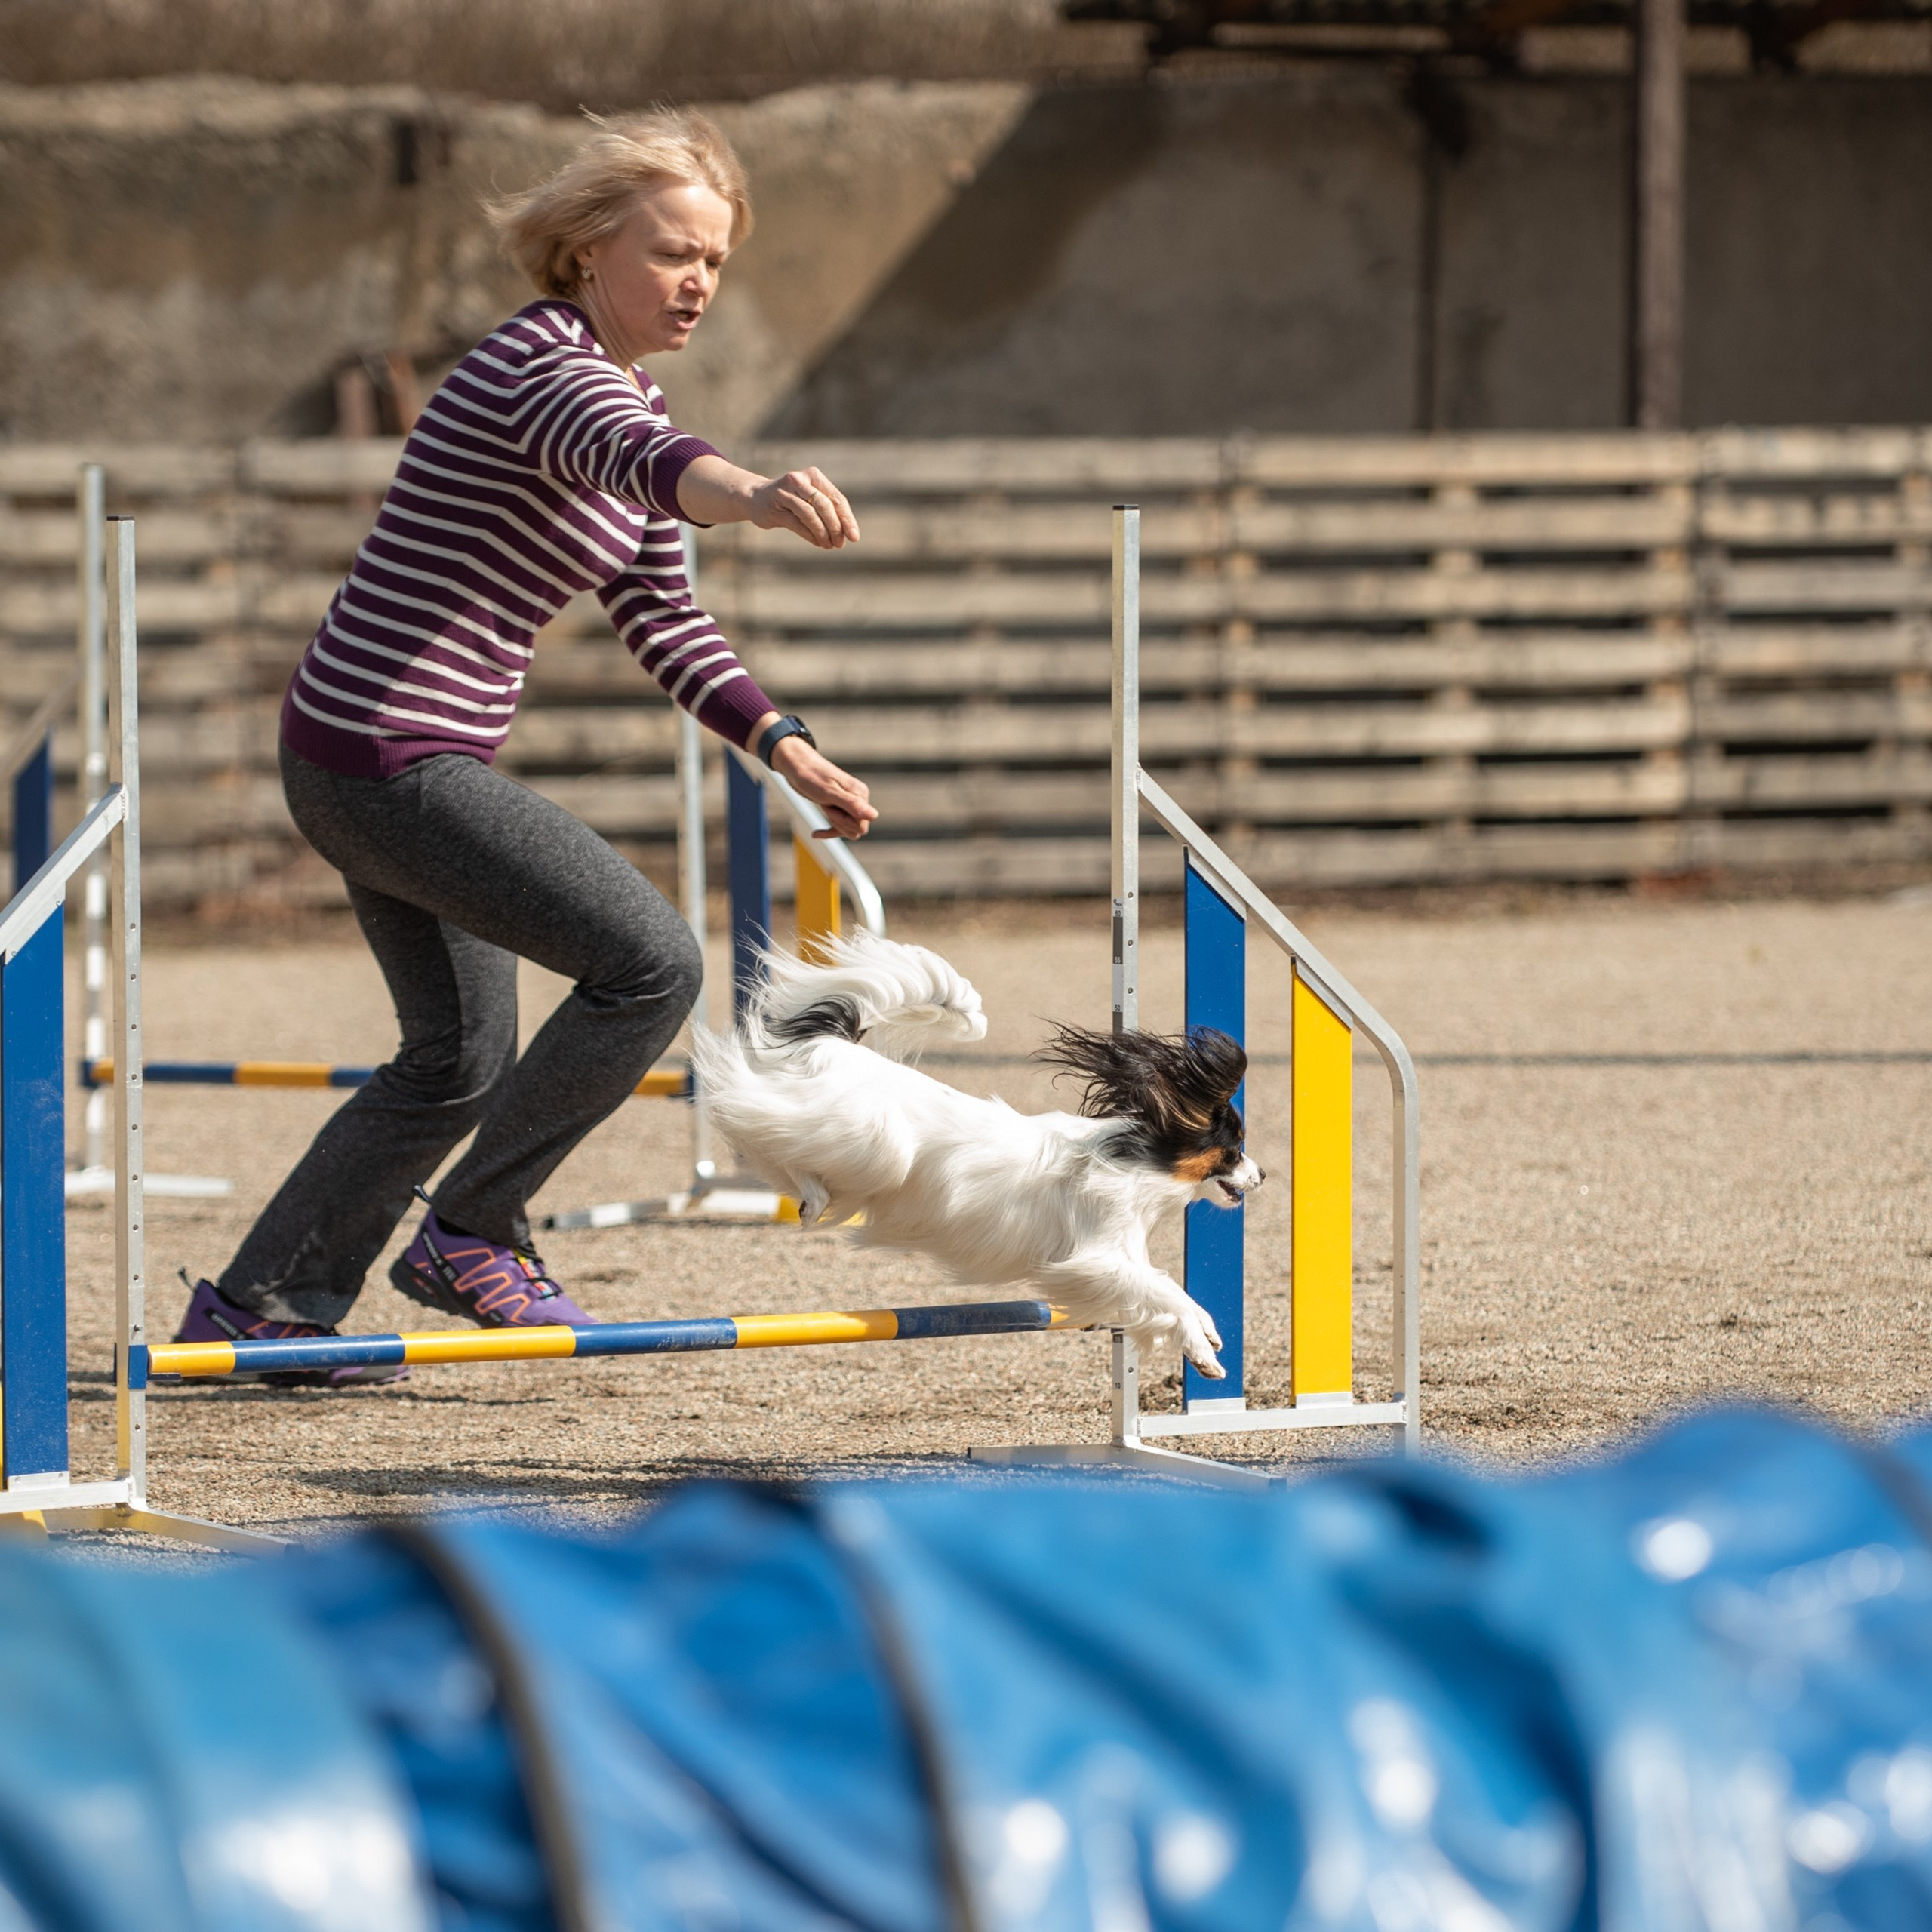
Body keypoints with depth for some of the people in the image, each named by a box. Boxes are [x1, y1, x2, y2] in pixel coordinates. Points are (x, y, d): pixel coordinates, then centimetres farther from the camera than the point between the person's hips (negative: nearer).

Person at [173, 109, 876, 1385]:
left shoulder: (625, 396, 14)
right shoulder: (543, 368, -17)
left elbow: (663, 619, 19)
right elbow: (640, 461, -42)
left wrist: (788, 748, 9)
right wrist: (755, 497, -62)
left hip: (368, 763, 11)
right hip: (394, 759, -11)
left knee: (461, 1060, 21)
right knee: (652, 961, -14)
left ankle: (257, 1304, 29)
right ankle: (470, 1236, -2)